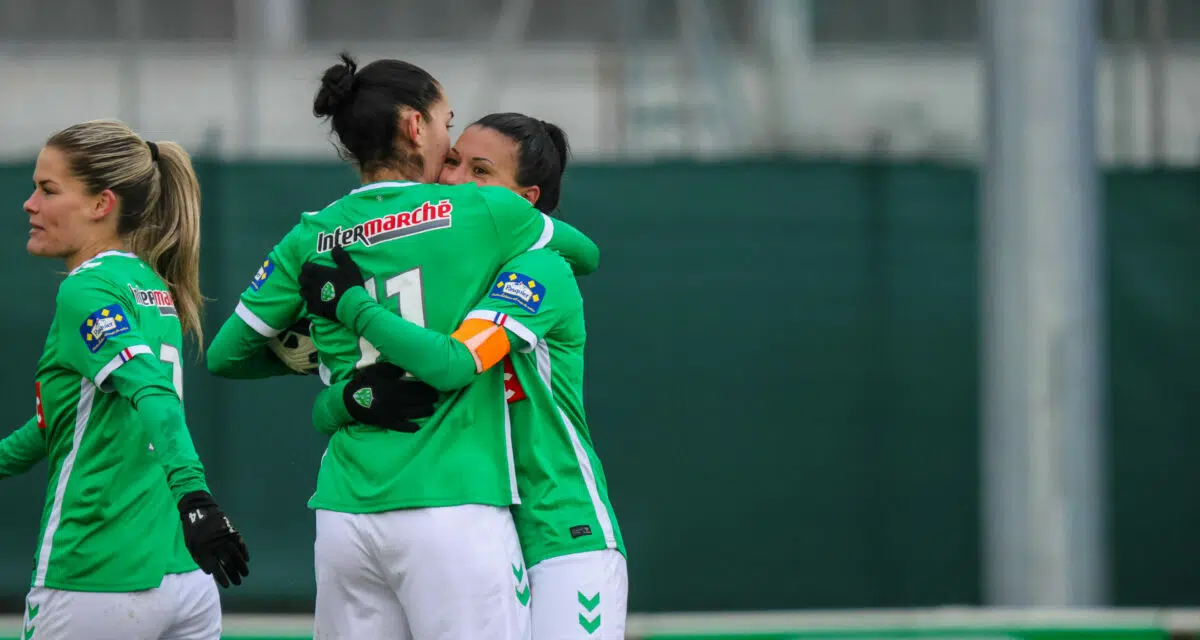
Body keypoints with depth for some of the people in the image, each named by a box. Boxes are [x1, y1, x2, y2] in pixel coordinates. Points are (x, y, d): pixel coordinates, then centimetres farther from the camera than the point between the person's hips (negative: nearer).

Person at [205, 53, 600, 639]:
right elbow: (586, 253, 20)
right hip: (455, 507, -4)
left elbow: (224, 356, 17)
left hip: (344, 519, 4)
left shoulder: (310, 240, 9)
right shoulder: (485, 212, 1)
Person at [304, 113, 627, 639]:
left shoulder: (539, 273, -10)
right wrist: (354, 397, -20)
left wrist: (347, 303, -19)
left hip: (565, 538, -6)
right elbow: (324, 414, 4)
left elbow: (452, 363, -28)